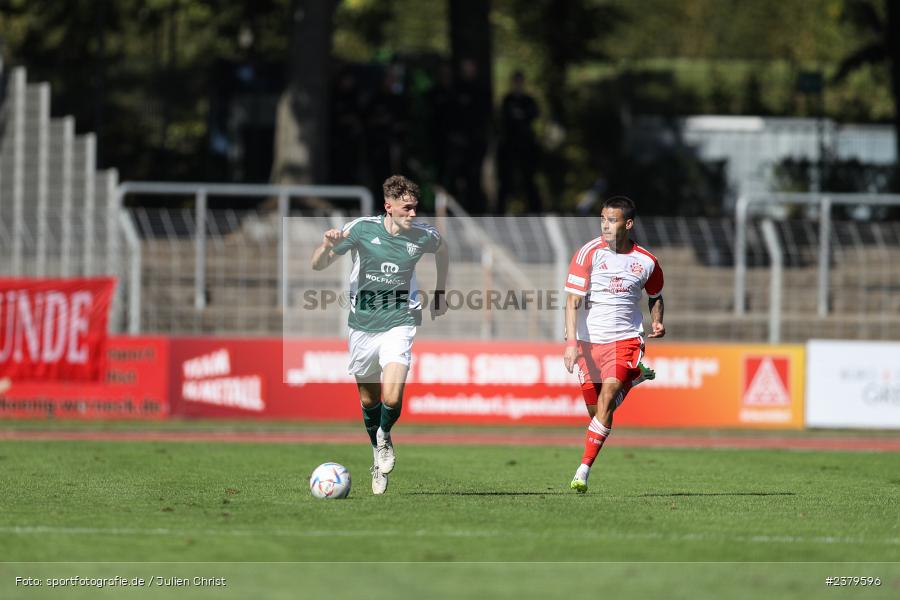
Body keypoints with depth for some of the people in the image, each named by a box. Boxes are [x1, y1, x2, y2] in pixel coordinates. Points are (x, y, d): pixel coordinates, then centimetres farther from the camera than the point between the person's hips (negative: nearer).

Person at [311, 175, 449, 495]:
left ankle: (384, 437, 15)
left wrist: (440, 294, 20)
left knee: (392, 399, -18)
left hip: (398, 324, -1)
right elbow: (318, 265, -4)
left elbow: (442, 249, 20)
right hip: (363, 323, 1)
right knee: (368, 399, 13)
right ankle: (377, 454, 38)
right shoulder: (361, 229, -10)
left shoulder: (423, 235, -7)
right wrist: (328, 245, -26)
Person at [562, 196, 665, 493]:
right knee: (596, 410, 5)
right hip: (588, 341, 0)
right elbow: (573, 301, -11)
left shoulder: (646, 262, 1)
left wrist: (657, 323, 1)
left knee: (607, 397, -20)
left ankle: (584, 469, -17)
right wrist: (571, 342, -21)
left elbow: (655, 297, 21)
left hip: (625, 338, 0)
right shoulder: (589, 253, -7)